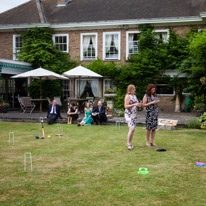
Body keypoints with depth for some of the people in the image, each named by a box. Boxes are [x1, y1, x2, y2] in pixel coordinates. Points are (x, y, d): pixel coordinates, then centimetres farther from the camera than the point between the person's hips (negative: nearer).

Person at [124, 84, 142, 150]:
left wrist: (139, 104, 3)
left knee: (132, 130, 7)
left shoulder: (134, 96, 15)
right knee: (131, 129, -17)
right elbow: (126, 106, -15)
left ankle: (130, 144, 14)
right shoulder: (128, 96, -9)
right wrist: (134, 104, -23)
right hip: (129, 114, -8)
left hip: (134, 114, 8)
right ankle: (128, 144, -10)